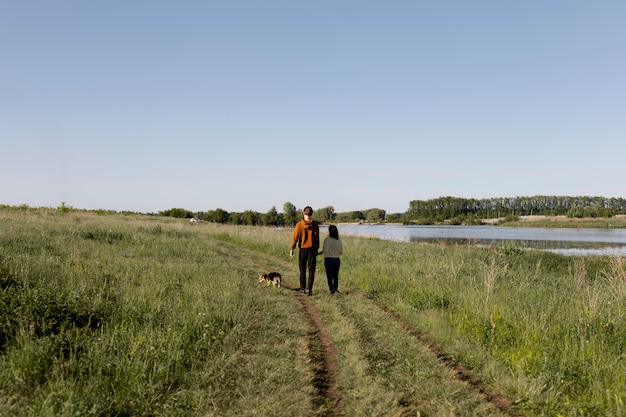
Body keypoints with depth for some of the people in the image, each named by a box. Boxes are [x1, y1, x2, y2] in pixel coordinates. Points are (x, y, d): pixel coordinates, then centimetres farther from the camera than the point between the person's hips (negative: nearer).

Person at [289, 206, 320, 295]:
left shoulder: (299, 224, -5)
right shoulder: (315, 225, -1)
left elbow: (295, 237, -10)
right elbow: (317, 238, 3)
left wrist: (291, 249, -11)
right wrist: (316, 250, 11)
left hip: (303, 249, 0)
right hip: (312, 249, 0)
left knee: (302, 270, 12)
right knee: (311, 270, 3)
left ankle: (302, 288, 17)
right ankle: (309, 289, -6)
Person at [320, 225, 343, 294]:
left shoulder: (327, 239, -13)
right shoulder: (339, 240, 1)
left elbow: (325, 251, -18)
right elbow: (341, 252, 7)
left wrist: (320, 252, 2)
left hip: (328, 260, -4)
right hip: (337, 260, 4)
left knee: (329, 276, 1)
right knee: (335, 276, 16)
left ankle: (331, 289, -10)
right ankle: (335, 289, 24)